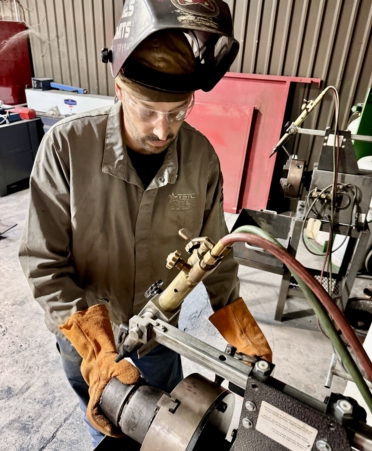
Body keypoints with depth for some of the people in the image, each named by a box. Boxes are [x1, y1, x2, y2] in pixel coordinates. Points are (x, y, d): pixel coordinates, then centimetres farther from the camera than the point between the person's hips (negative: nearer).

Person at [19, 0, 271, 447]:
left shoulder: (201, 157, -16)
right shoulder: (66, 146, -23)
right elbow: (44, 263, -20)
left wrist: (235, 321, -11)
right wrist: (95, 349, -28)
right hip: (82, 337, 0)